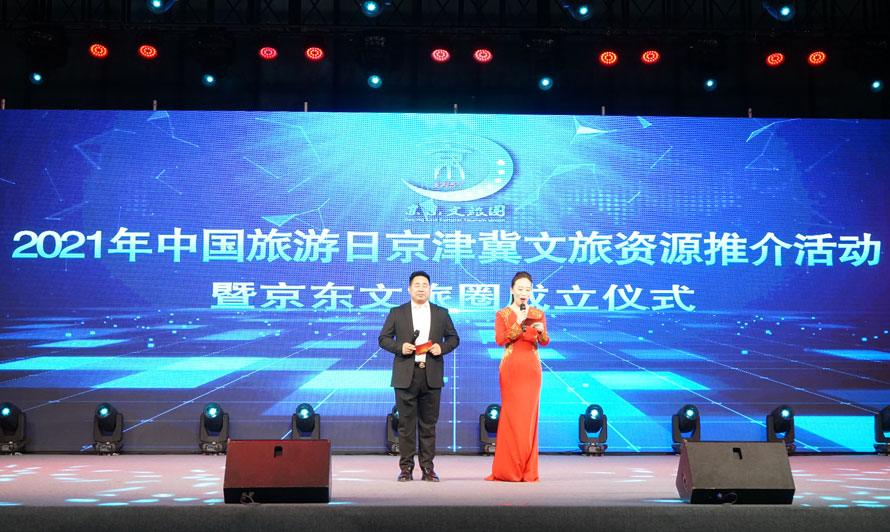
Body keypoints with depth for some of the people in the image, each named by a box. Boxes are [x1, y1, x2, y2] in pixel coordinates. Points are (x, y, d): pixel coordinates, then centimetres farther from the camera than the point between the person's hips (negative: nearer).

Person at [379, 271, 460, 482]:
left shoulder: (441, 313, 12)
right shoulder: (397, 313, 8)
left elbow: (454, 338, 16)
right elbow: (383, 338, 8)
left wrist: (442, 348, -5)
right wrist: (400, 347, -10)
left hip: (432, 375, 1)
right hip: (406, 375, -1)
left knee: (429, 423, 4)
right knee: (406, 423, 0)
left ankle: (428, 468, 10)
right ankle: (406, 468, 6)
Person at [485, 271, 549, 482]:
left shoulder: (538, 314, 11)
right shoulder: (502, 314, 5)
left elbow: (544, 342, 3)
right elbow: (499, 340, -8)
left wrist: (541, 331, -18)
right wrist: (519, 324, -17)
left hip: (531, 368, 2)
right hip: (510, 368, -2)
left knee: (529, 415, 0)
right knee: (511, 415, -3)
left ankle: (527, 471, 5)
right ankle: (508, 470, 4)